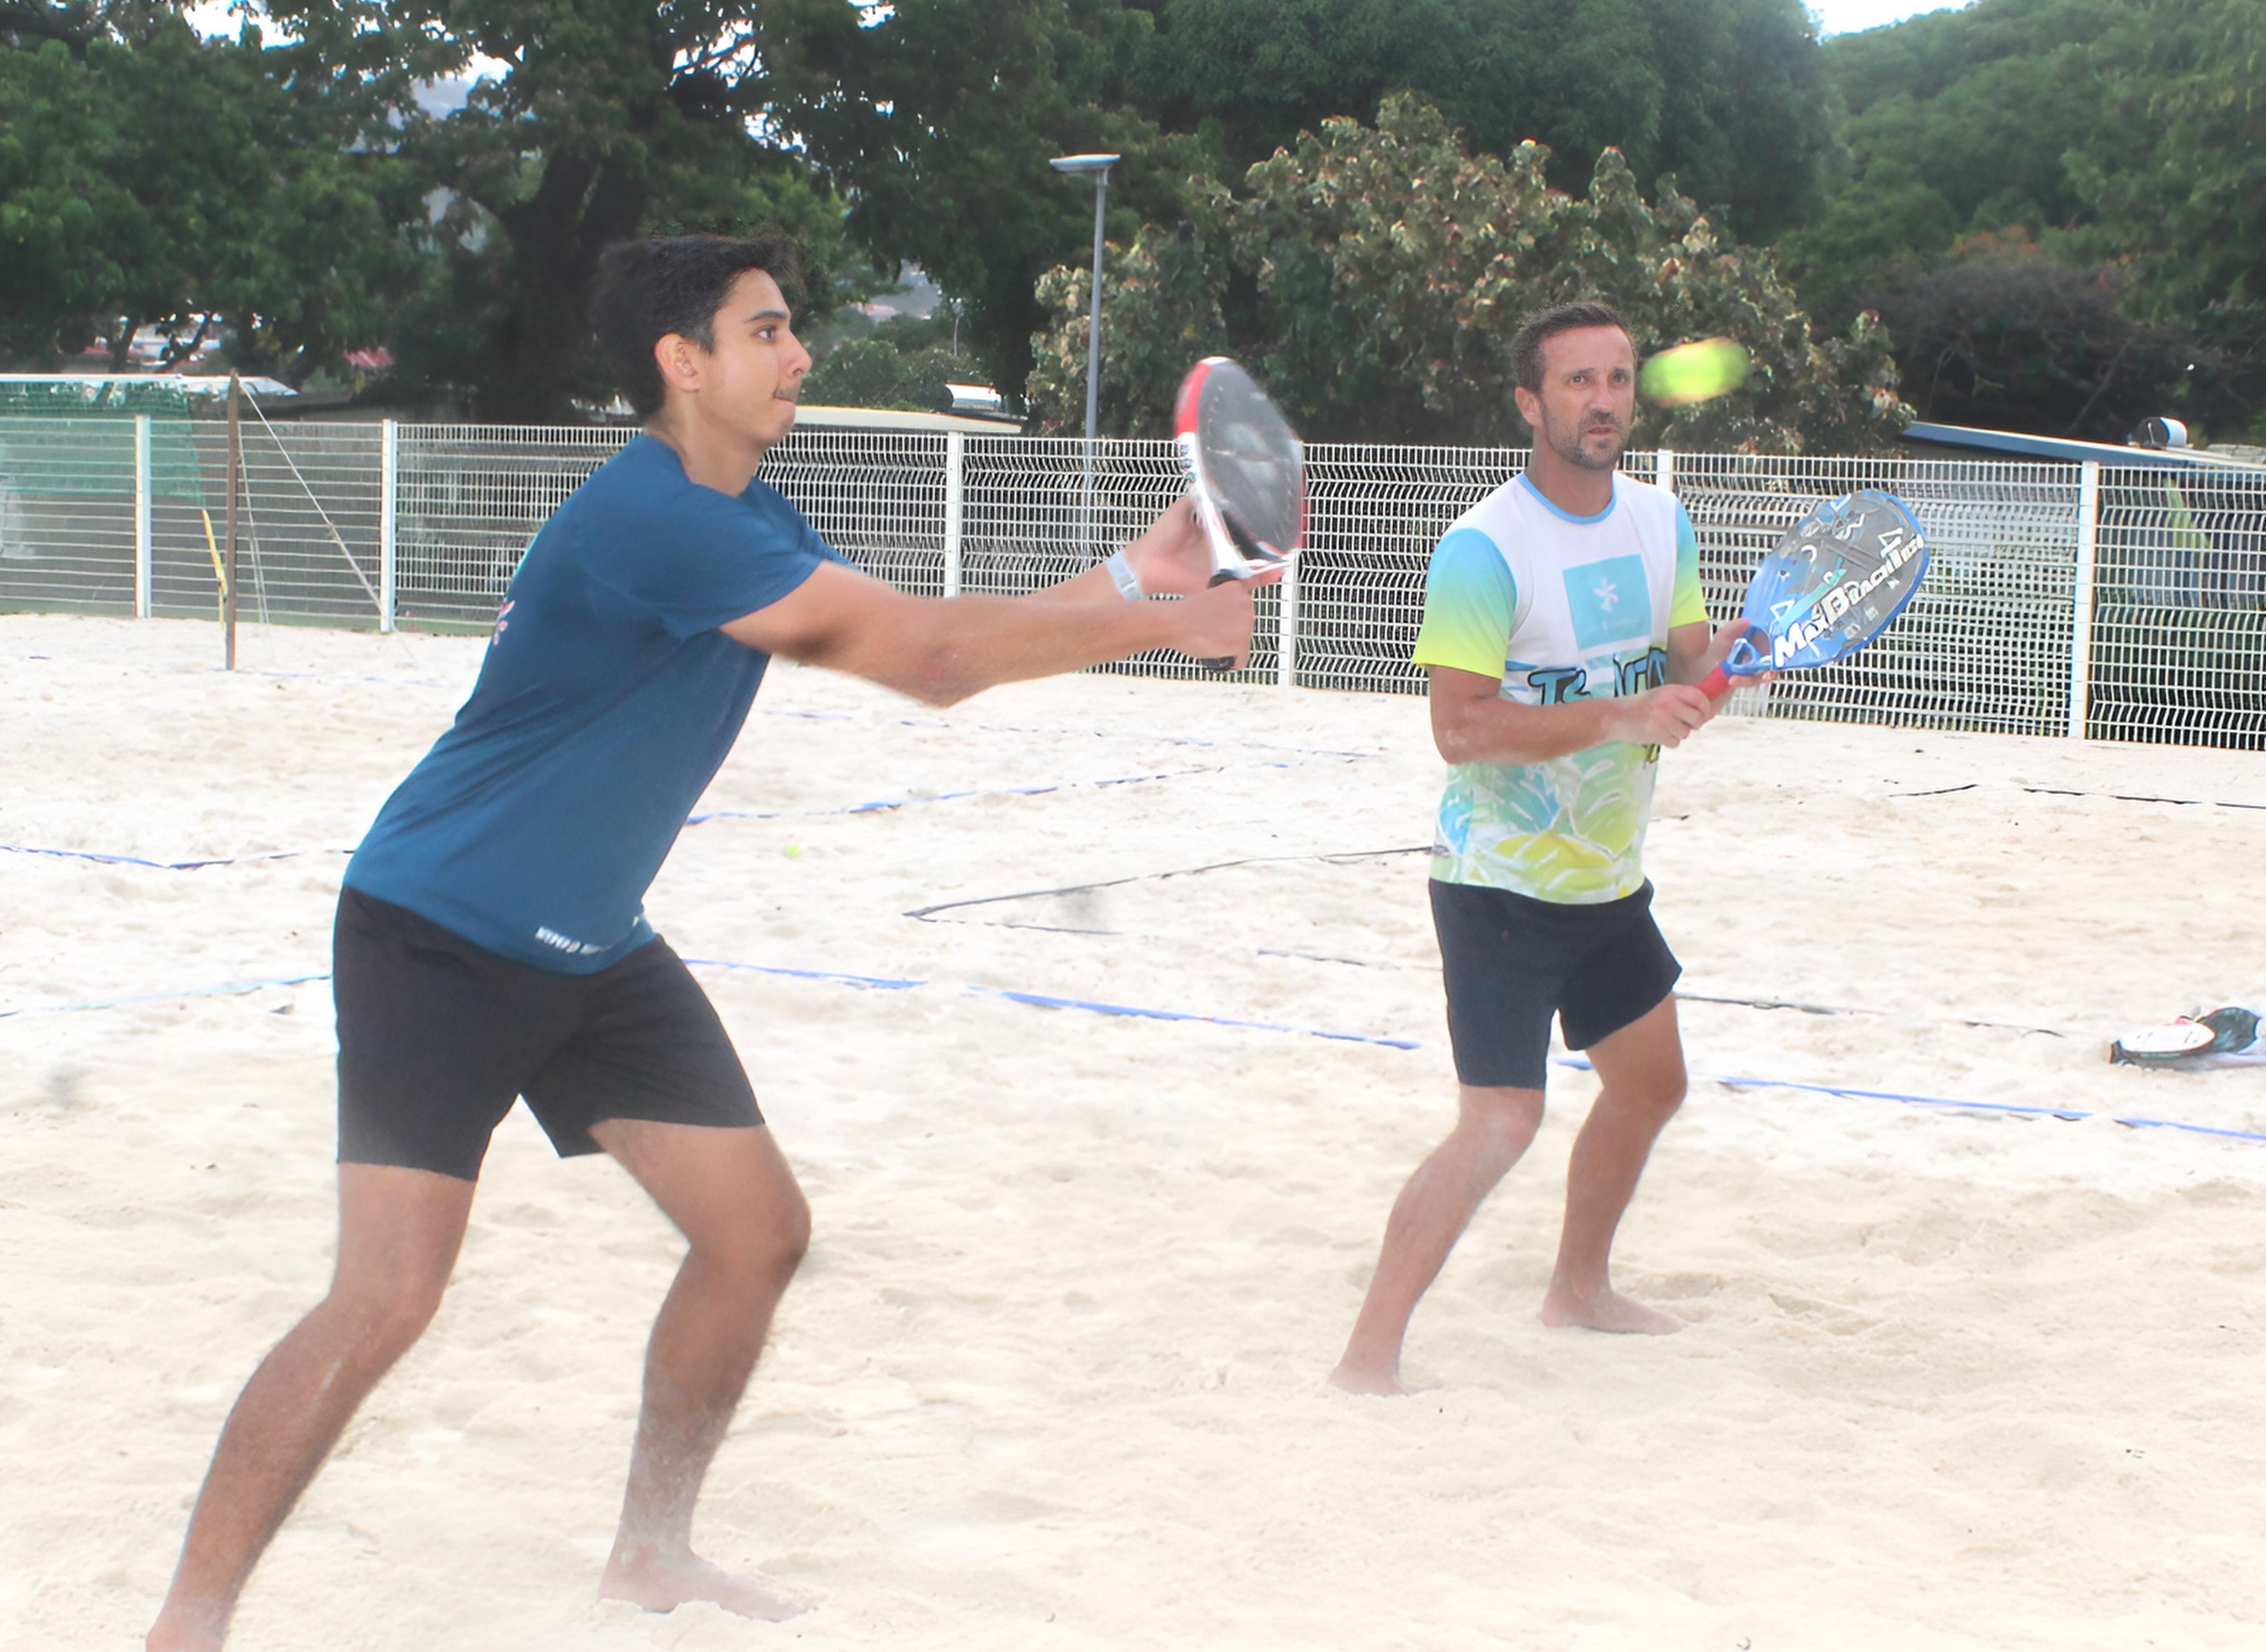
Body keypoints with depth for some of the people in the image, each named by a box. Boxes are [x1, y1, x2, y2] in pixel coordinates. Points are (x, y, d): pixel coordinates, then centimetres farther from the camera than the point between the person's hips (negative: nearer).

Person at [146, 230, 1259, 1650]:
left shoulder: (747, 521, 7)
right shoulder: (652, 517, -25)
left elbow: (929, 662, 5)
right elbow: (927, 646, -24)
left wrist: (1127, 578, -5)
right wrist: (1155, 622, -16)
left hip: (590, 949, 10)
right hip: (437, 936, -9)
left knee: (759, 1232, 7)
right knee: (389, 1296, -17)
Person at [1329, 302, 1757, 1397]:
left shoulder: (1662, 522, 4)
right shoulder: (1484, 549, -20)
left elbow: (1676, 671, 10)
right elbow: (1460, 727, -25)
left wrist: (1712, 663, -13)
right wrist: (1620, 715, -32)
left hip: (1610, 878, 8)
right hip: (1503, 884, -8)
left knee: (1650, 1082, 21)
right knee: (1500, 1124, -18)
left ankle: (1579, 1288, 43)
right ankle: (1368, 1358, -10)